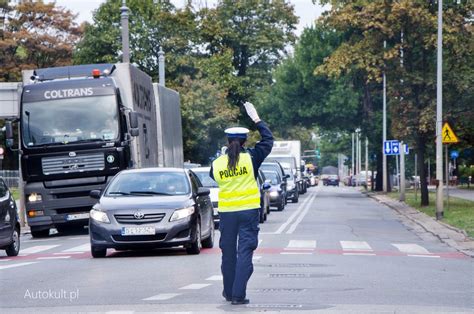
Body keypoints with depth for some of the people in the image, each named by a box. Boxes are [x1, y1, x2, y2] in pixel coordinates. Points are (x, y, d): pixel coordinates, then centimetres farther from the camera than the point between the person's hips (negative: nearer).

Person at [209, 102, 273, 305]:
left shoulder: (216, 164, -4)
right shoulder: (251, 158, -8)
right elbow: (268, 140, 4)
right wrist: (256, 119, 10)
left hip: (226, 212, 2)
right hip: (248, 211, -2)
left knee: (228, 253, 14)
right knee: (245, 252, -2)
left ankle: (228, 292, 25)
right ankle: (238, 295, -9)